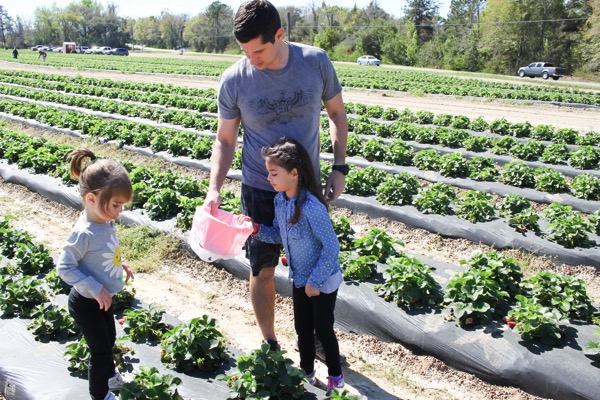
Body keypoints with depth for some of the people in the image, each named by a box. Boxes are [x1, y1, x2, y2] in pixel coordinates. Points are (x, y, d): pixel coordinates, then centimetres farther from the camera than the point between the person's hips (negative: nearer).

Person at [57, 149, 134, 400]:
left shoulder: (106, 221, -8)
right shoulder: (84, 234, -32)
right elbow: (64, 268, -25)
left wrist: (120, 264, 0)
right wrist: (95, 289, -26)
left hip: (102, 298, 8)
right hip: (86, 304, -8)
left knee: (109, 339, 27)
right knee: (100, 349, 8)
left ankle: (108, 374, 54)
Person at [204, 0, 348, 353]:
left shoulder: (317, 62, -13)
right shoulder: (234, 80, -15)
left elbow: (337, 114, 2)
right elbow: (225, 140, -4)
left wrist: (340, 167, -2)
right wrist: (215, 187, -18)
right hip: (260, 192, -1)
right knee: (263, 271, 10)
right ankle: (270, 343, 34)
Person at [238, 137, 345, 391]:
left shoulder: (311, 207, -32)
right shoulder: (280, 199, -7)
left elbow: (332, 247, -26)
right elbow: (279, 236, 5)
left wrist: (315, 280, -19)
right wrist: (256, 228, -12)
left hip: (323, 280, -7)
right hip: (300, 278, 7)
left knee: (323, 329, 11)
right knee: (302, 328, 19)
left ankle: (335, 375, 36)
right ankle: (307, 372, 42)